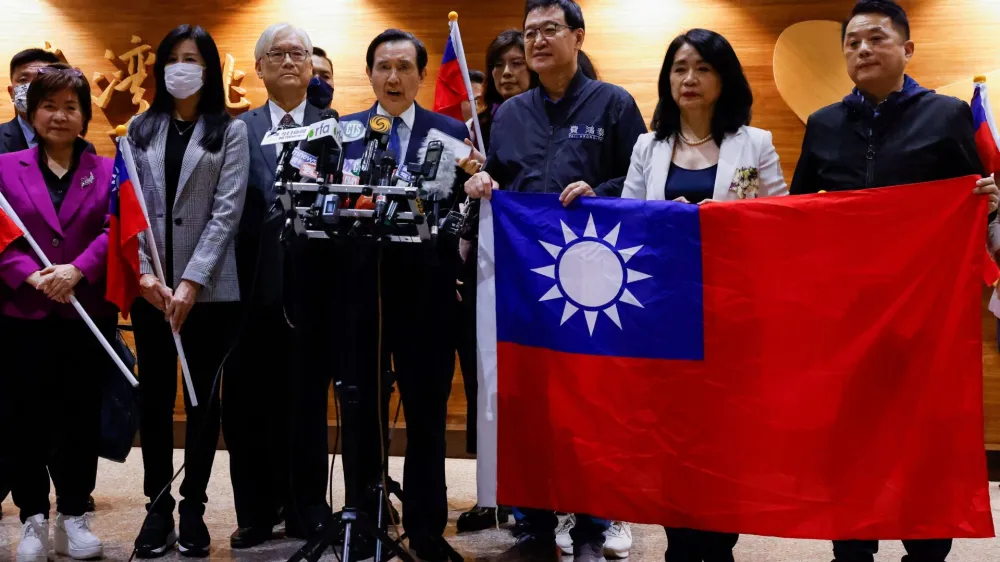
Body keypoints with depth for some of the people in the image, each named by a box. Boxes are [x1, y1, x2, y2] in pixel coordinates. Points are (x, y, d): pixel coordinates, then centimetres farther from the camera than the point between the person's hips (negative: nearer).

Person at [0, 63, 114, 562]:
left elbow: (113, 232, -3)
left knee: (81, 418, 6)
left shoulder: (106, 171, 8)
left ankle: (74, 516, 18)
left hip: (87, 316, 0)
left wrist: (77, 269, -19)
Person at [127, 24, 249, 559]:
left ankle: (193, 507, 14)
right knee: (154, 397, 6)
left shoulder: (231, 132, 3)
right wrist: (145, 272, -11)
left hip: (208, 288, -2)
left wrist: (192, 281, -14)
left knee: (203, 397, 5)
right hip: (149, 286, 2)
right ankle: (157, 505, 15)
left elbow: (227, 211, -6)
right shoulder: (140, 129, 10)